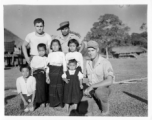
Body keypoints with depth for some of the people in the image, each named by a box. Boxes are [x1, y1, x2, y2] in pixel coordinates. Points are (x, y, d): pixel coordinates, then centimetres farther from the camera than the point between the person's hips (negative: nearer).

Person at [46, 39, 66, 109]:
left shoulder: (62, 54, 4)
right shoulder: (50, 54, 8)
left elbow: (64, 64, 4)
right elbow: (47, 65, 7)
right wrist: (47, 76, 3)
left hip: (60, 72, -1)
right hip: (52, 72, 1)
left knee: (60, 88, 2)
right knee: (52, 88, 4)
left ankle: (61, 104, 16)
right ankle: (54, 104, 17)